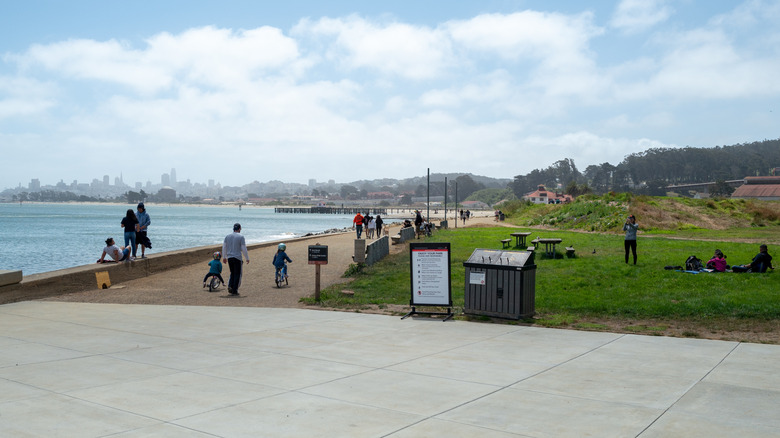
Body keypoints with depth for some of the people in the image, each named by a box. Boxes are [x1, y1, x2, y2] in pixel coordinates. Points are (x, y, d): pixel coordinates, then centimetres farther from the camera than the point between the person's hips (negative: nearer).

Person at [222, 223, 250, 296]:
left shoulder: (227, 236, 8)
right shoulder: (241, 237, -6)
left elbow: (224, 247, 9)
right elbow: (244, 249, -8)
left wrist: (224, 257, 18)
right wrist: (247, 258, 1)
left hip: (229, 258, 4)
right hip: (237, 257, -4)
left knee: (232, 273, 19)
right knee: (237, 274, 4)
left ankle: (230, 286, 0)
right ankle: (234, 291, 2)